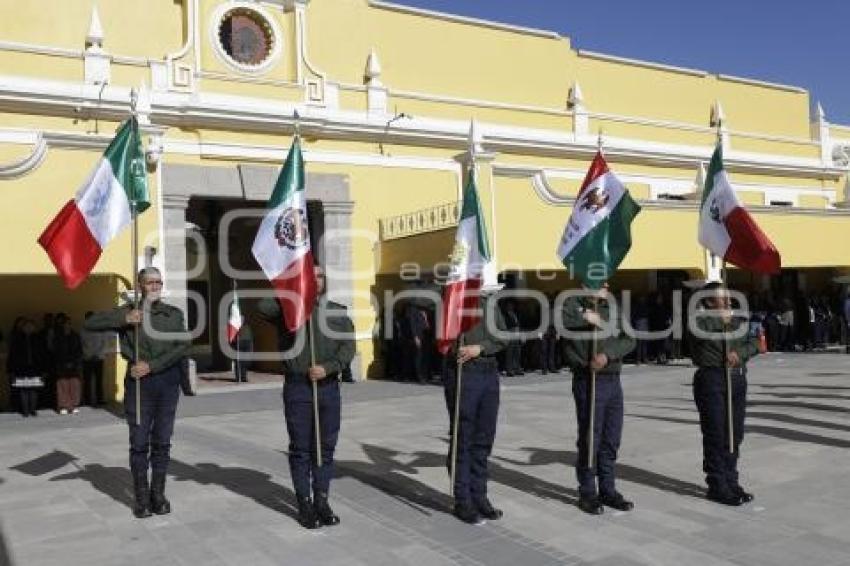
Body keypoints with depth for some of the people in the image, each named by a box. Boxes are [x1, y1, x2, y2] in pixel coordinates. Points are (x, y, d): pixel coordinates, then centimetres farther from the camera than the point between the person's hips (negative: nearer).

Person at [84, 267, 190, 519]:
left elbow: (183, 347, -4)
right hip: (138, 383, -1)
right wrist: (124, 319, -12)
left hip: (167, 381, 1)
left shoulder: (174, 314, 7)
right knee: (139, 442, 1)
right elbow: (89, 323, 0)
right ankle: (142, 498, 11)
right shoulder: (128, 312, 6)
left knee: (162, 441, 6)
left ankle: (158, 495, 16)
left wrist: (151, 366, -13)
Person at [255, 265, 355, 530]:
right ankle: (304, 503, 12)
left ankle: (321, 500, 18)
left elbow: (348, 347, 2)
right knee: (300, 448, 3)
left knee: (326, 446, 8)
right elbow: (262, 307, -15)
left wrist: (328, 368, -12)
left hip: (328, 386, 2)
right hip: (297, 386, -2)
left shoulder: (337, 312, 10)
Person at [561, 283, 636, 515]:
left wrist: (608, 354, -13)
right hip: (589, 381, -5)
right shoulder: (574, 304, -2)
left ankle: (608, 490, 26)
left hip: (613, 380, 6)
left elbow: (629, 340, 2)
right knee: (590, 439, 1)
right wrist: (584, 317, -18)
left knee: (611, 440, 13)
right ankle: (587, 494, 14)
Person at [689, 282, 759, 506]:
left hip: (737, 379, 6)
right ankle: (717, 485, 3)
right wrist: (722, 320, -10)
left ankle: (731, 481, 22)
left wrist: (739, 352, -11)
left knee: (735, 434, 10)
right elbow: (701, 330, -23)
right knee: (715, 434, -4)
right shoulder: (702, 319, -1)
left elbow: (754, 343, 8)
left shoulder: (738, 321, 18)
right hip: (711, 378, -6)